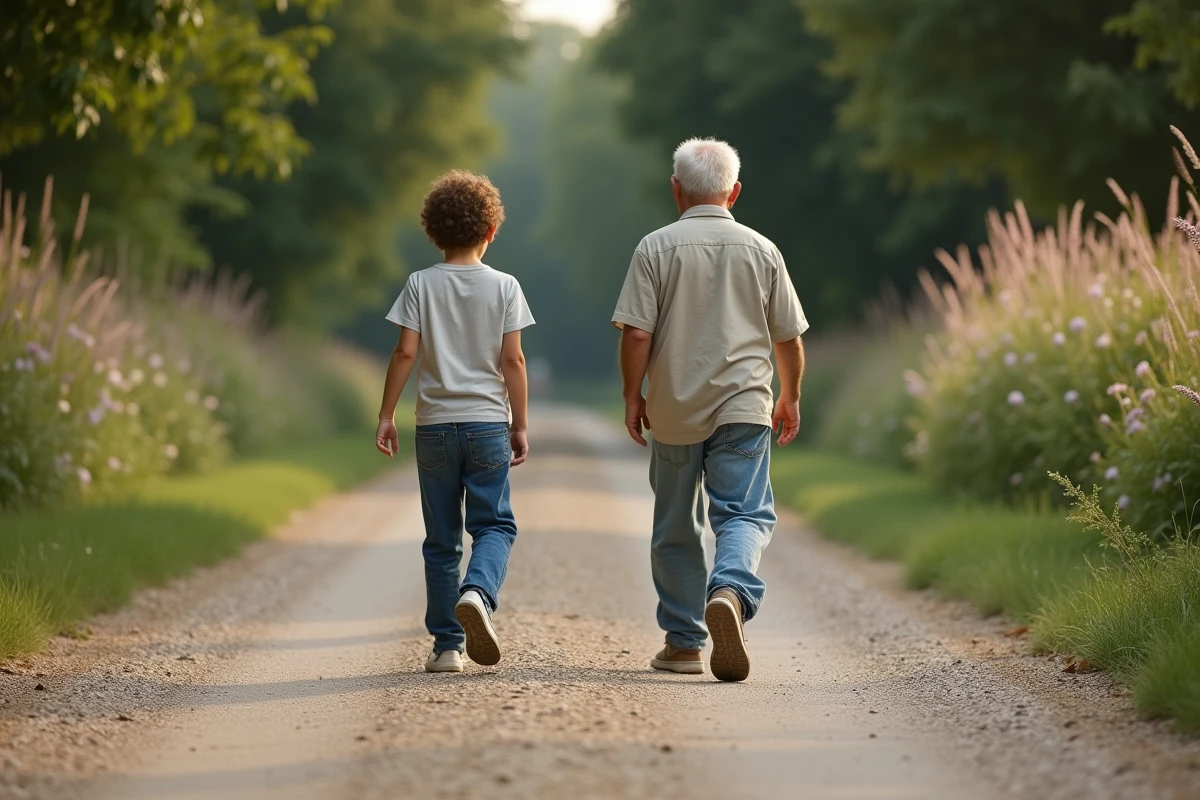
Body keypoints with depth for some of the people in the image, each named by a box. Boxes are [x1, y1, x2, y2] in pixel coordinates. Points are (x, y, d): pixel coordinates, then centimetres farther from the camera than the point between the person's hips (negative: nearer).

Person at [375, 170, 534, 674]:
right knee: (494, 524, 5)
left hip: (435, 424, 1)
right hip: (487, 423, -1)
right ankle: (477, 592, -26)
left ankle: (447, 645, 8)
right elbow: (512, 359, -3)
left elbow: (405, 352, -5)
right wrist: (520, 425, 4)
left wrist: (386, 415, 1)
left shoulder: (420, 284, 0)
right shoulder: (504, 286, 0)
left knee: (442, 538, 7)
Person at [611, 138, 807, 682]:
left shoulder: (656, 249, -3)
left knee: (676, 528, 11)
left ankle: (684, 642, 18)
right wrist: (791, 397, 22)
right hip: (744, 408, 0)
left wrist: (632, 396, 3)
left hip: (674, 411, 0)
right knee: (745, 514, -3)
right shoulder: (761, 250, 3)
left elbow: (636, 334, -9)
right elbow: (788, 337, 8)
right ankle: (731, 592, -33)